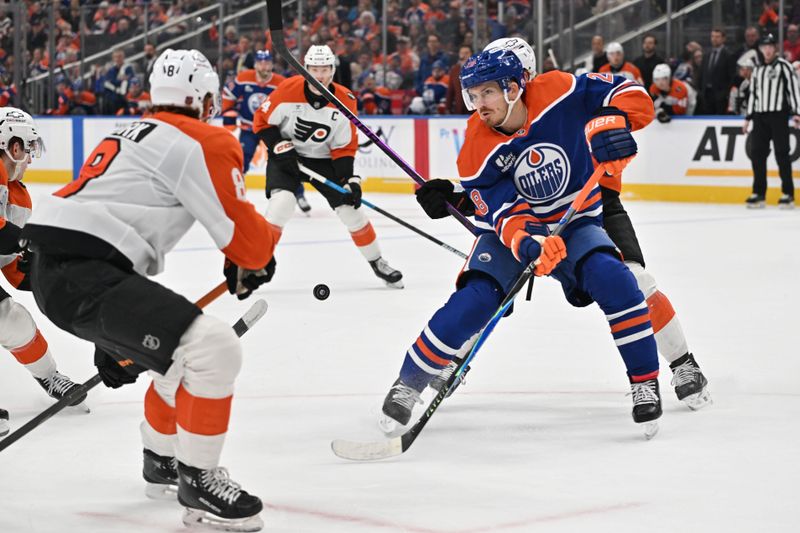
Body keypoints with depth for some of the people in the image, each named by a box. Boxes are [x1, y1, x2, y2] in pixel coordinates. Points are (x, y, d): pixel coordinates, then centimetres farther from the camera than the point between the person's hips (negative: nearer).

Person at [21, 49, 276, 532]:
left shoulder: (135, 134, 25)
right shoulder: (206, 142, -5)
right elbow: (244, 235, -6)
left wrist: (115, 340, 35)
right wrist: (256, 265, 20)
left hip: (55, 269, 10)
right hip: (84, 278, -10)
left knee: (185, 353, 26)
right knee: (214, 348, -15)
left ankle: (162, 463, 42)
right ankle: (197, 482, -4)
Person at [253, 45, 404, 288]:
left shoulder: (345, 101, -13)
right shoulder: (288, 90, -21)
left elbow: (344, 148, -7)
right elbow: (262, 120, -9)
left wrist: (350, 181, -17)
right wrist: (281, 148, -19)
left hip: (323, 159, 2)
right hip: (286, 155, -2)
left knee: (350, 208, -1)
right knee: (281, 201, -27)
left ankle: (377, 262, 18)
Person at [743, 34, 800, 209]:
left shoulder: (784, 66, -2)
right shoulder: (758, 70, 18)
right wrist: (748, 117, 18)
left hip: (778, 114, -6)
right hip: (760, 116, 6)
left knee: (781, 154, -7)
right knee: (757, 153, 2)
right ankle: (758, 194, 8)